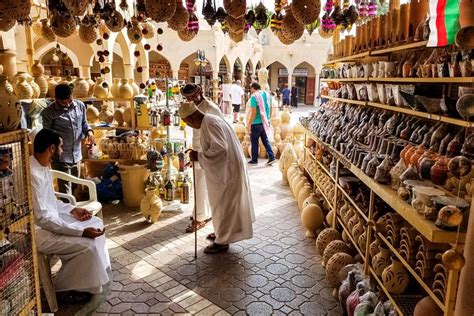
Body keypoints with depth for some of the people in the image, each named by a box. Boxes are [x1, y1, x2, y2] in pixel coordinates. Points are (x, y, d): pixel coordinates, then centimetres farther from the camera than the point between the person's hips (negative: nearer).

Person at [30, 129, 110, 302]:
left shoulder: (42, 166, 3)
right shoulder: (32, 174, -29)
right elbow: (42, 218, -30)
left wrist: (72, 210, 4)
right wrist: (81, 231, -29)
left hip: (50, 218, 10)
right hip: (38, 230, -10)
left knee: (96, 223, 8)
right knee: (87, 245, -20)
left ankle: (93, 272, 19)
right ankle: (65, 287, 4)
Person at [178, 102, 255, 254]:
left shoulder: (209, 124, -21)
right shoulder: (210, 120, 11)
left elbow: (219, 148, -30)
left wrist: (199, 155, -20)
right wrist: (200, 155, 14)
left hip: (227, 169, -10)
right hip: (224, 167, 10)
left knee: (223, 203, 2)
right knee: (222, 202, 21)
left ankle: (222, 241, 15)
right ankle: (222, 231, 36)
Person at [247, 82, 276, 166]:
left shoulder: (254, 97, -13)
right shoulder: (267, 95, 8)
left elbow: (253, 112, -17)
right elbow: (268, 109, 13)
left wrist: (249, 124, -11)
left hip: (256, 123, -6)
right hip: (265, 122, 6)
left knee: (254, 142, 6)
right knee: (265, 140, 13)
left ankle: (254, 160, 14)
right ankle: (272, 157, 5)